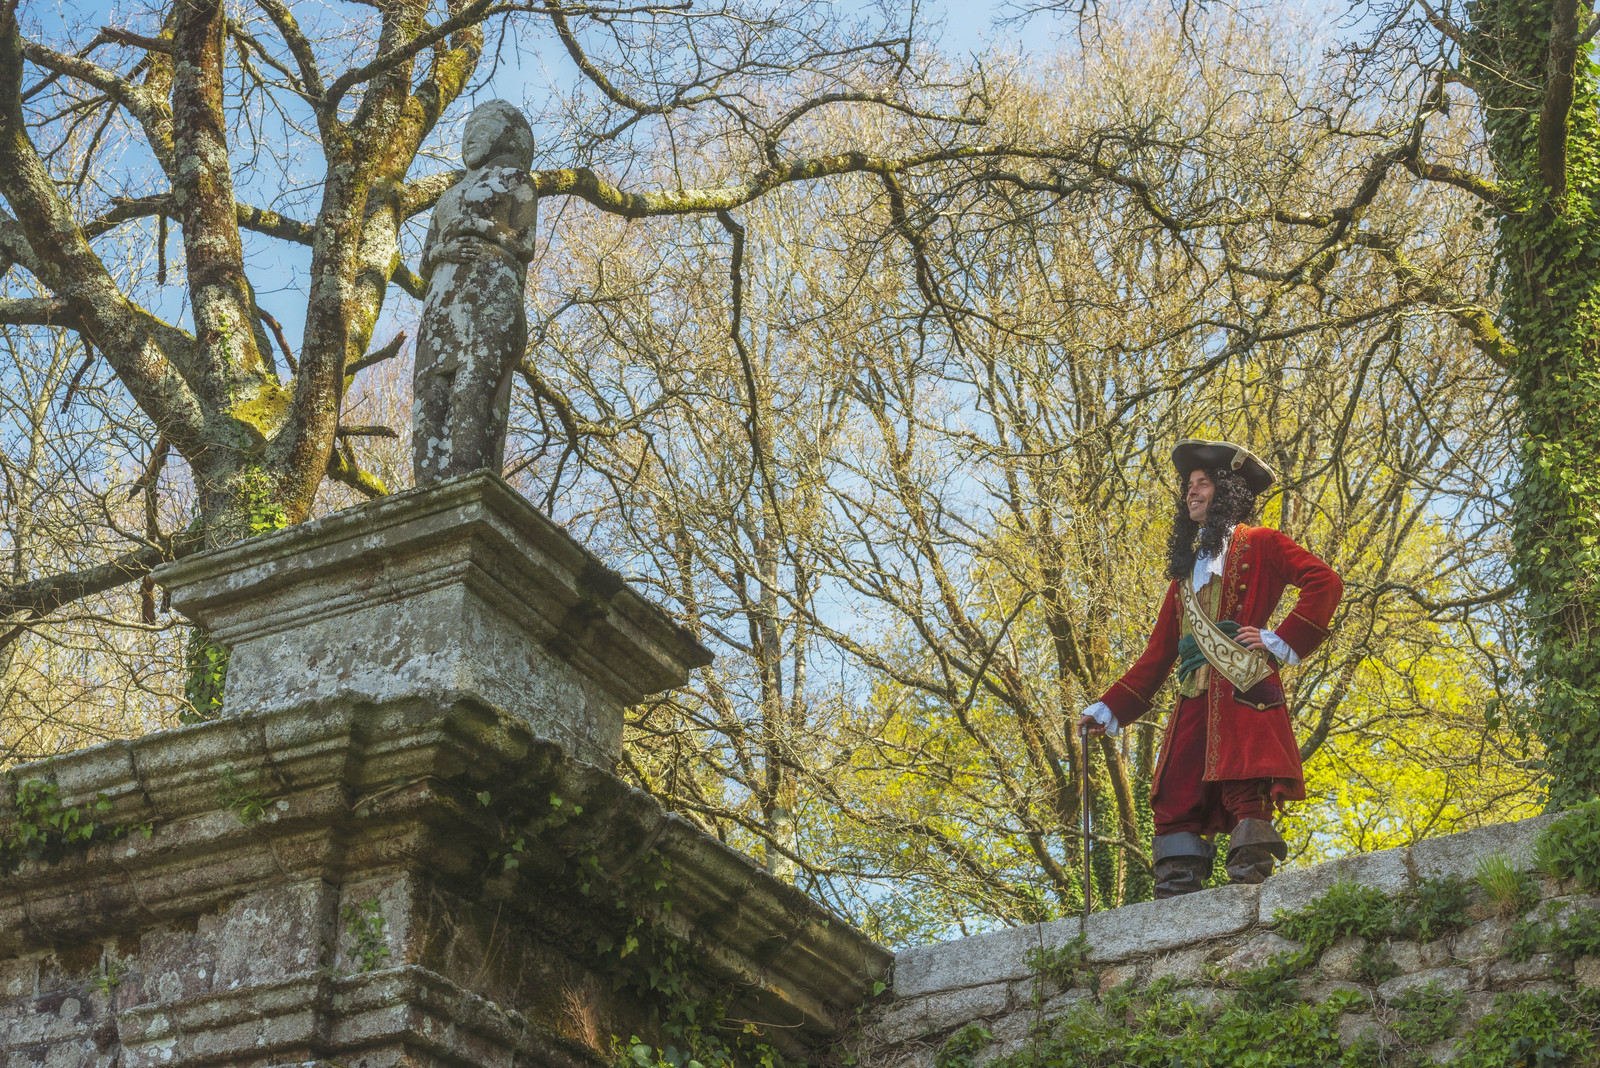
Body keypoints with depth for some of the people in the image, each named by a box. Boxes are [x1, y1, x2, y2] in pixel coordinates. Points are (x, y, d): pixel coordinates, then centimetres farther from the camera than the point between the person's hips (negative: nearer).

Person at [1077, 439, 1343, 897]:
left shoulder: (1259, 544, 14)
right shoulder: (1185, 570, 31)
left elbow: (1325, 584, 1)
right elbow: (1157, 653, 29)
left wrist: (1281, 641, -5)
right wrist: (1109, 708, 22)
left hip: (1242, 688, -6)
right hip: (1194, 700, 6)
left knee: (1244, 791, -19)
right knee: (1174, 803, -7)